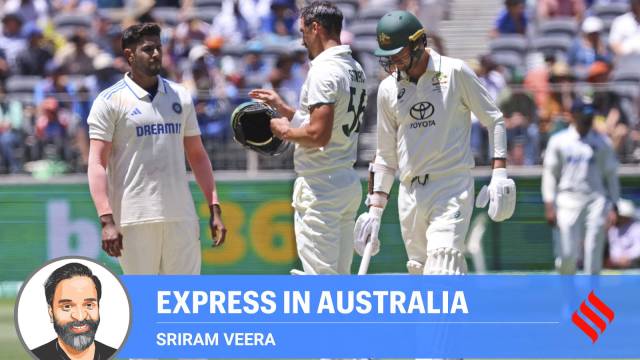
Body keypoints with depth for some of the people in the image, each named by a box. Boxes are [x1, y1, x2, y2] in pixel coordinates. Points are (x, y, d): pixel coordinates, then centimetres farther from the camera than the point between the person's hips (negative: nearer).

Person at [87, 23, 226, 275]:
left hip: (181, 216, 4)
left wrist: (214, 208, 9)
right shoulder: (109, 101, 0)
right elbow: (97, 164, -6)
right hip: (134, 221, -4)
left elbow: (197, 155, 18)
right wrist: (106, 220, -17)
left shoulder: (180, 97, 14)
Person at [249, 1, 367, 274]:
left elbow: (319, 135, -24)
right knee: (340, 278, 13)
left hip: (320, 187, -10)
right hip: (348, 182, 10)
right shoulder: (355, 70, 14)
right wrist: (283, 108, 22)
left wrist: (285, 131, -6)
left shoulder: (324, 70, -16)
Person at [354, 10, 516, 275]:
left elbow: (494, 121, 2)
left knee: (441, 269, -19)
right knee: (419, 269, 4)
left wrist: (499, 173, -8)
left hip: (452, 187, -5)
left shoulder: (455, 72, -3)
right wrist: (375, 208, 11)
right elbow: (386, 154, 16)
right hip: (410, 192, 5)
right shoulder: (388, 89, 10)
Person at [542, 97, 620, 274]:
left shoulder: (602, 143, 7)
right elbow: (550, 173, 5)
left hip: (595, 201, 1)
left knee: (594, 254, -5)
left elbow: (611, 175, 9)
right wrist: (549, 206, -3)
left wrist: (613, 206, 2)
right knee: (567, 255, -6)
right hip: (568, 201, -1)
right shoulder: (558, 141, 5)